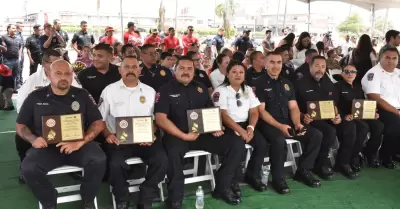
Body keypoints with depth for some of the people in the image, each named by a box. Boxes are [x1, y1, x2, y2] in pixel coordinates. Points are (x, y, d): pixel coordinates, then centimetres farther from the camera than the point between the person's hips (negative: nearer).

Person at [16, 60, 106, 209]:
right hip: (47, 147, 1)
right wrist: (33, 139, -10)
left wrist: (81, 141, -14)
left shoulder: (82, 95, 7)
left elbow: (98, 123, 4)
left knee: (98, 160, -30)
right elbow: (21, 126, 13)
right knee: (28, 168, -29)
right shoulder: (35, 97, 8)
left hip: (78, 145, 0)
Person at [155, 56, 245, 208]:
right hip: (177, 135, -5)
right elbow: (160, 119, -12)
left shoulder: (201, 88, 15)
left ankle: (223, 187, 6)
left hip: (203, 134, 5)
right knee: (173, 152, -40)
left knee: (236, 145, -11)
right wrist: (184, 136, -19)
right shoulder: (166, 90, -1)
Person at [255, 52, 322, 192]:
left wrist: (297, 123, -8)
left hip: (288, 122, 7)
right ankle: (278, 178, -16)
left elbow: (293, 107, 11)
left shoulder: (287, 84, 15)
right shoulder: (260, 84, -4)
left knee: (316, 135, -8)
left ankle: (303, 171, 5)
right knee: (279, 140, -37)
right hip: (268, 123, -6)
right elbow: (261, 111, -11)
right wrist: (279, 126, -20)